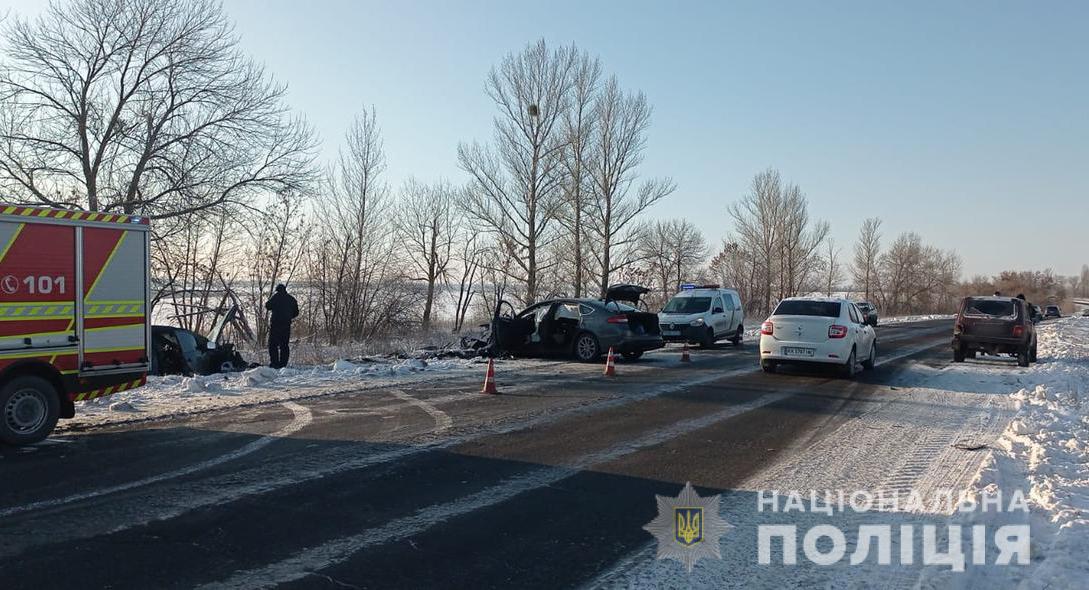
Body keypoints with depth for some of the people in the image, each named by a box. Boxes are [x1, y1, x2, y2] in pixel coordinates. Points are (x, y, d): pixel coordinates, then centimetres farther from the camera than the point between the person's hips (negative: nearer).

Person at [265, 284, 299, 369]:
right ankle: (283, 364, 4)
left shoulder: (277, 296, -1)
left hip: (275, 323, -5)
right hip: (287, 324, 5)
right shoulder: (292, 299, 14)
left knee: (273, 344, -1)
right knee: (284, 345, 8)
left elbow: (267, 306, -5)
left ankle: (274, 363, -9)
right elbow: (296, 313, 17)